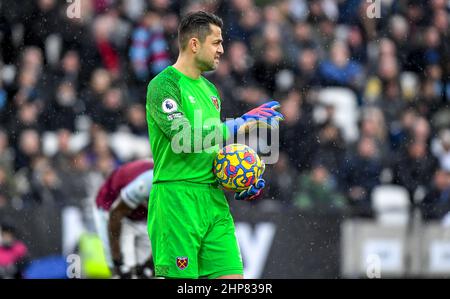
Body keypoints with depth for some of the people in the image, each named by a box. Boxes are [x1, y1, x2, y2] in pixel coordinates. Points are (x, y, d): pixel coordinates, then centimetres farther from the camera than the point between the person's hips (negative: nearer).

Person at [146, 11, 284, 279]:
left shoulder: (210, 90, 19)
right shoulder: (164, 85, -8)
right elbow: (184, 138, -22)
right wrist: (243, 123, -18)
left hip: (215, 200, 8)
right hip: (177, 196, -8)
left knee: (232, 275, 1)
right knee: (179, 278, -8)